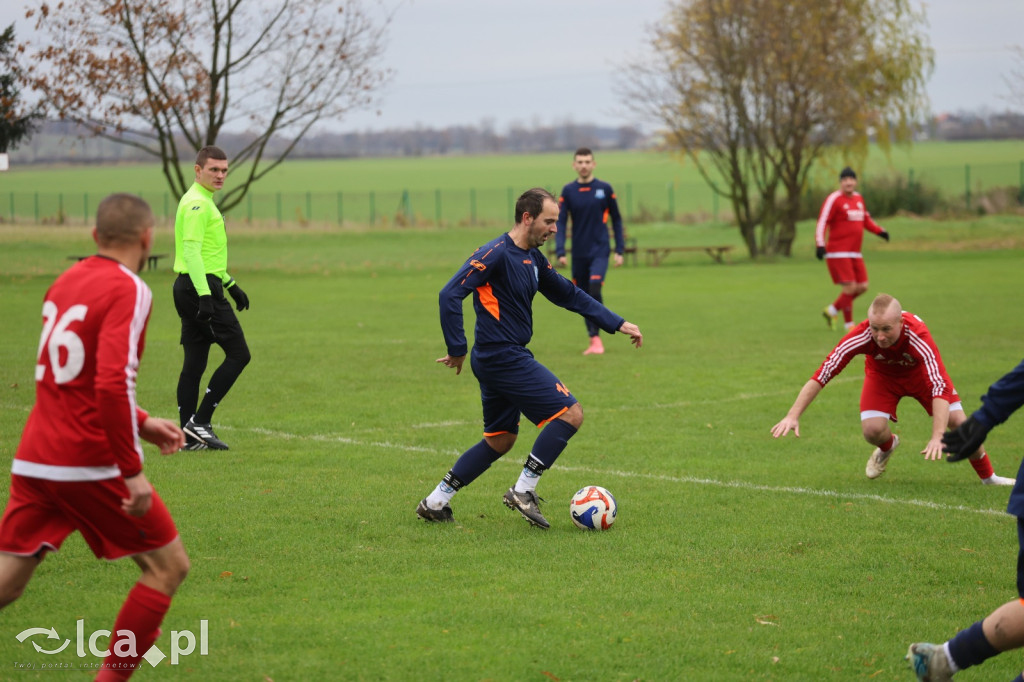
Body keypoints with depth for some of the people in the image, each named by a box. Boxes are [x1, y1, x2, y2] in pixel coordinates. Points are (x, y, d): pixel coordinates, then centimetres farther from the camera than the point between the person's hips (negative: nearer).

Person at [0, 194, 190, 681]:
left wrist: (141, 423, 24)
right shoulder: (128, 291, -11)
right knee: (168, 565, 8)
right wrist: (132, 471, -20)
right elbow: (111, 384, -23)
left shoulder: (66, 282, 14)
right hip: (89, 463, -7)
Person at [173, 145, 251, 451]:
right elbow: (191, 251, -23)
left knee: (194, 362, 9)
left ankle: (189, 436, 9)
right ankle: (199, 422, -8)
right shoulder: (197, 203, -13)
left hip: (191, 288, 10)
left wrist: (231, 285, 32)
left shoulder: (202, 202, 20)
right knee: (238, 354, -7)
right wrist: (205, 295, -30)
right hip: (201, 287, -10)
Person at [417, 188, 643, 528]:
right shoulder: (496, 254, -17)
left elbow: (569, 295, 21)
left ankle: (435, 503, 20)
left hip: (502, 361, 10)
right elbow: (450, 295, -22)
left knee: (500, 440, 18)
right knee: (570, 413, -9)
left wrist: (618, 324, 17)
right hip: (504, 357, -10)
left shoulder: (533, 258, 11)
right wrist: (457, 350, -20)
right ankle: (524, 491, -4)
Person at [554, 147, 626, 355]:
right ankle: (593, 339, 18)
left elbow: (616, 219, 9)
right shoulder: (568, 191, 3)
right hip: (579, 253, 3)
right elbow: (560, 223, 0)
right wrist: (560, 252, -11)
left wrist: (619, 250, 5)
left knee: (594, 288, -21)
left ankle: (596, 337, -14)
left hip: (600, 251, -2)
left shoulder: (605, 189, 1)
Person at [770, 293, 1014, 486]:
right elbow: (822, 375, -34)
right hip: (882, 374, 1)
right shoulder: (861, 336, -38)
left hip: (919, 371, -1)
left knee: (959, 422, -14)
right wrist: (792, 416, -40)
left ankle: (988, 477, 13)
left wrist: (937, 437, -59)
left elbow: (939, 387, -48)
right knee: (872, 430, -21)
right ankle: (887, 446, 19)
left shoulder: (918, 336, -42)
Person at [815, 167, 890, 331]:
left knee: (862, 287, 5)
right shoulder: (834, 199, -9)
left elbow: (865, 219, 28)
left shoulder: (858, 198, 13)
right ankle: (849, 324, 1)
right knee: (850, 287, -12)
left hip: (855, 253, 8)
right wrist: (820, 245, -26)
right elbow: (822, 223, -15)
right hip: (838, 252, -8)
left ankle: (832, 310, 21)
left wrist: (880, 231, 15)